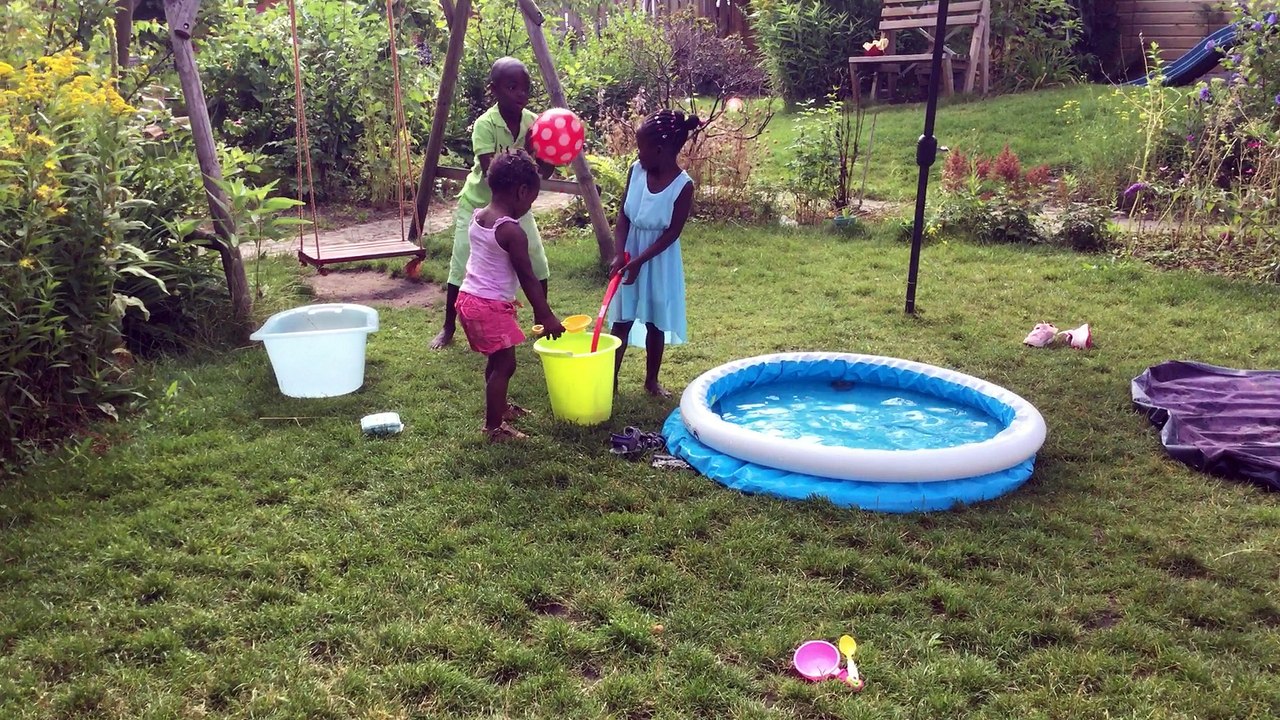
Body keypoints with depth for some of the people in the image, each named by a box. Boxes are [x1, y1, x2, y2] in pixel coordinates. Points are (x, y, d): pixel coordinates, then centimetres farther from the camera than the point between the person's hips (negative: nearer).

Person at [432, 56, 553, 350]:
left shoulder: (533, 122, -9)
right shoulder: (485, 124, -23)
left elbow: (545, 171, -12)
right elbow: (492, 172, -32)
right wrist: (523, 152, -44)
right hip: (479, 206, -4)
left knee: (538, 265, 2)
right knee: (462, 267, -1)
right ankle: (448, 328, 17)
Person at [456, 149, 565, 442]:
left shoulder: (477, 218, 5)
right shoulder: (512, 232, -20)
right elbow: (528, 278, -16)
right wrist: (547, 317, -8)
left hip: (468, 298, 9)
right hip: (491, 307, -9)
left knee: (497, 361, 24)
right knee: (505, 364, 3)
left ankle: (500, 407, 42)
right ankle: (494, 427, 9)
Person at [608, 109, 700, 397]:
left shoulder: (683, 185, -18)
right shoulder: (636, 170, -7)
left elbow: (671, 233, -16)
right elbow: (623, 216, -3)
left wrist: (639, 261, -19)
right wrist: (620, 254, -15)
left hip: (659, 262, -2)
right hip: (630, 255, 3)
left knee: (655, 323, 10)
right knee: (621, 320, 6)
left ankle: (652, 380, 26)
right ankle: (610, 378, 15)